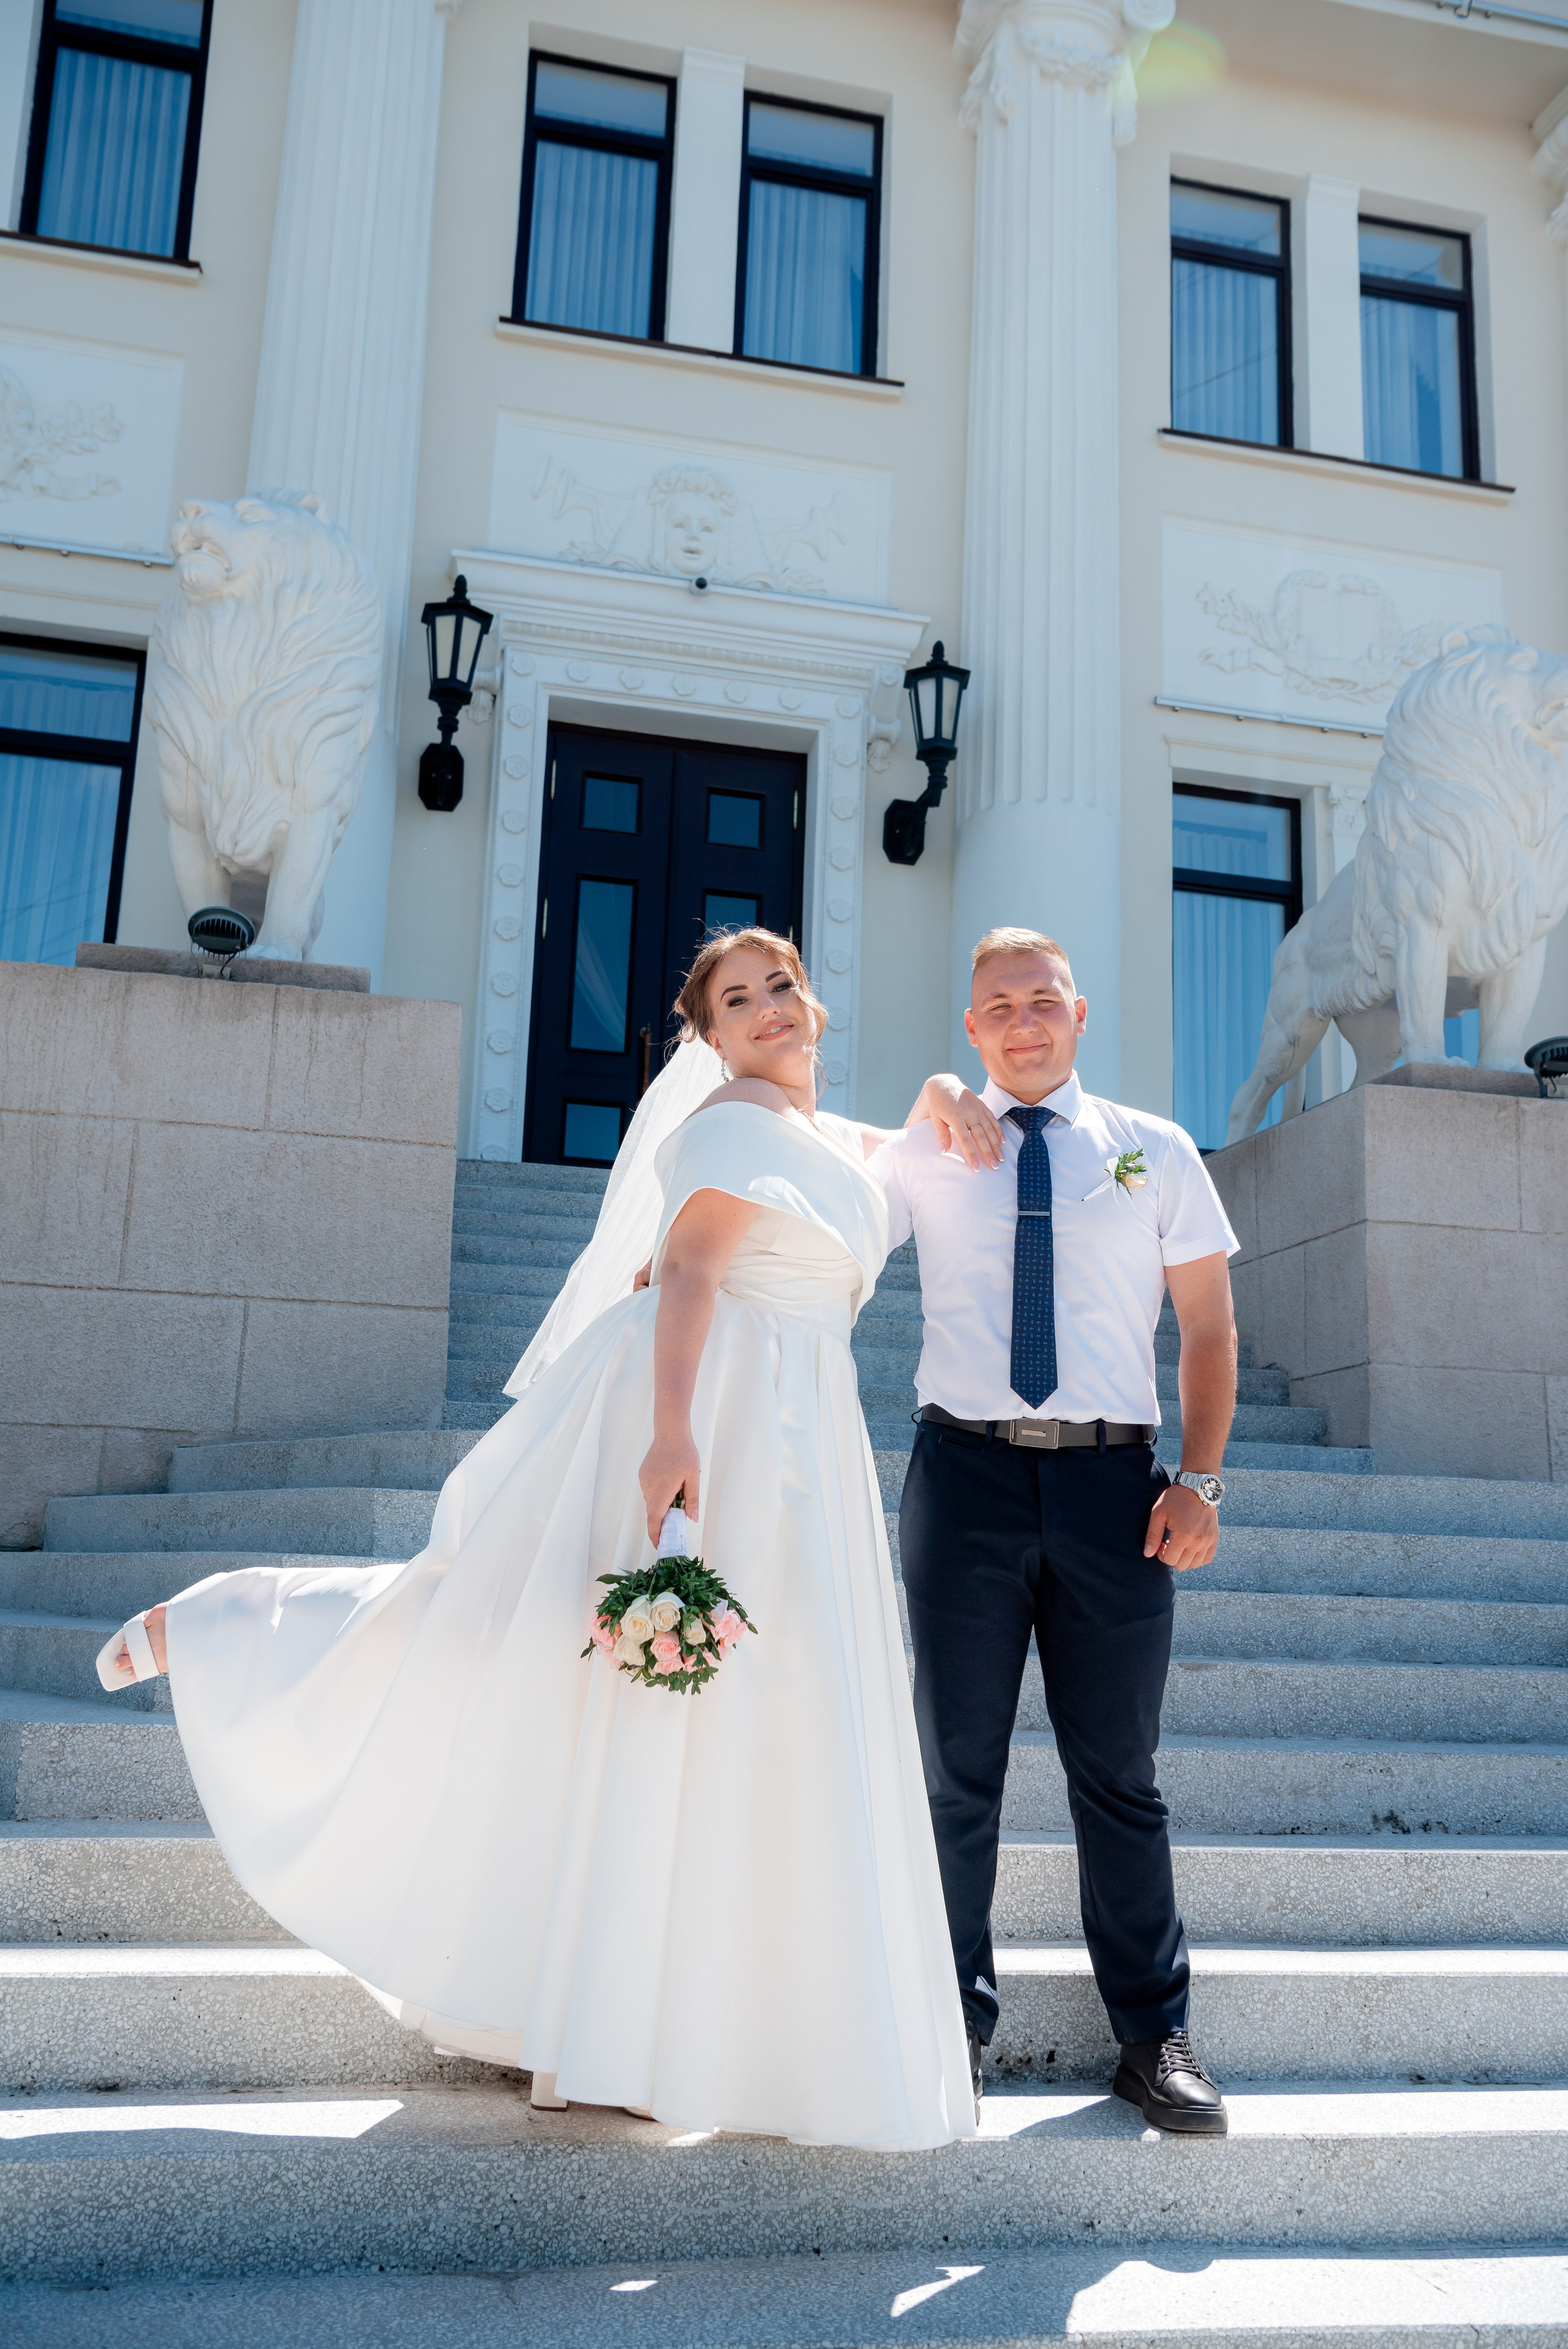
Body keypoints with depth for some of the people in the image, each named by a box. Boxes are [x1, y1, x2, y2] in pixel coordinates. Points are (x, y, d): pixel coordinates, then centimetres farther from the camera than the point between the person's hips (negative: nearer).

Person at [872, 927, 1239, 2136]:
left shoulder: (1156, 1153, 10)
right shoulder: (925, 1153, 9)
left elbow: (1209, 1327, 9)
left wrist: (1202, 1478, -2)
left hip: (1113, 1477, 0)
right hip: (968, 1468, 0)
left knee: (1118, 1767, 8)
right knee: (958, 1764, 6)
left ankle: (1156, 2036, 22)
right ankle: (956, 2023, 21)